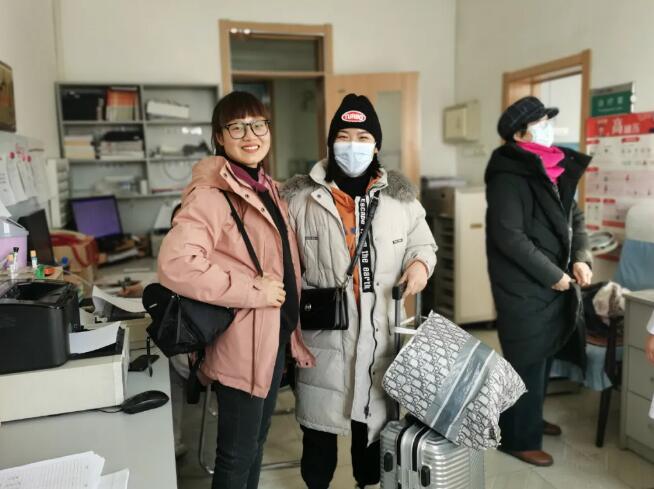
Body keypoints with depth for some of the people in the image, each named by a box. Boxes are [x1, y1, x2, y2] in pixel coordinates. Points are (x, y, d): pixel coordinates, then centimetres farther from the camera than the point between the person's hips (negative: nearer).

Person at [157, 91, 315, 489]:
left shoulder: (267, 188, 10)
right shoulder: (212, 194, -18)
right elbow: (175, 264, -31)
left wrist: (289, 315, 13)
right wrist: (253, 291, -25)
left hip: (274, 337, 9)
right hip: (242, 344, -8)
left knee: (256, 445, 23)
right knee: (238, 455, 9)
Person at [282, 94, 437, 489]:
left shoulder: (399, 196, 3)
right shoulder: (300, 197, -5)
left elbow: (423, 243, 12)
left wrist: (421, 262, -10)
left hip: (380, 331, 2)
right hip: (324, 333, -2)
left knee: (375, 416, 19)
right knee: (320, 421, 12)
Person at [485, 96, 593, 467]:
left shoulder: (556, 170, 10)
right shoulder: (509, 176, -16)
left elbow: (575, 218, 14)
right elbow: (509, 237, -22)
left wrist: (581, 258, -3)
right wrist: (553, 275, -17)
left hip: (554, 281, 8)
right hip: (524, 287, -8)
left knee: (544, 356, 20)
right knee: (528, 362, 2)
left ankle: (531, 418, 39)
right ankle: (520, 438, 18)